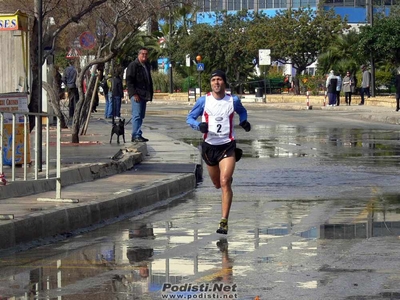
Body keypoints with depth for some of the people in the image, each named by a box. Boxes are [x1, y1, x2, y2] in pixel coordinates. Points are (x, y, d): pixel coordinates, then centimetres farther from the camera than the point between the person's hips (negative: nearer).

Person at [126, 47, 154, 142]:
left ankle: (137, 135, 11)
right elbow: (129, 81, -11)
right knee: (137, 115, -13)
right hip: (136, 95, -8)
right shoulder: (133, 65, -5)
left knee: (141, 116, 8)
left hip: (144, 95, 8)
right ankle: (136, 135, -15)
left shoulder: (147, 66, 21)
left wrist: (150, 94, 18)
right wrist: (134, 94, -19)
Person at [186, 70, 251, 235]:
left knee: (225, 182, -17)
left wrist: (243, 121, 2)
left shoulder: (233, 100, 0)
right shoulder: (204, 100, -2)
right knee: (217, 184, 15)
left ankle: (224, 221, -18)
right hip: (209, 146, 2)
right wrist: (199, 125, -17)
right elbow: (190, 117, 4)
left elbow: (242, 111, 22)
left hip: (227, 146, -2)